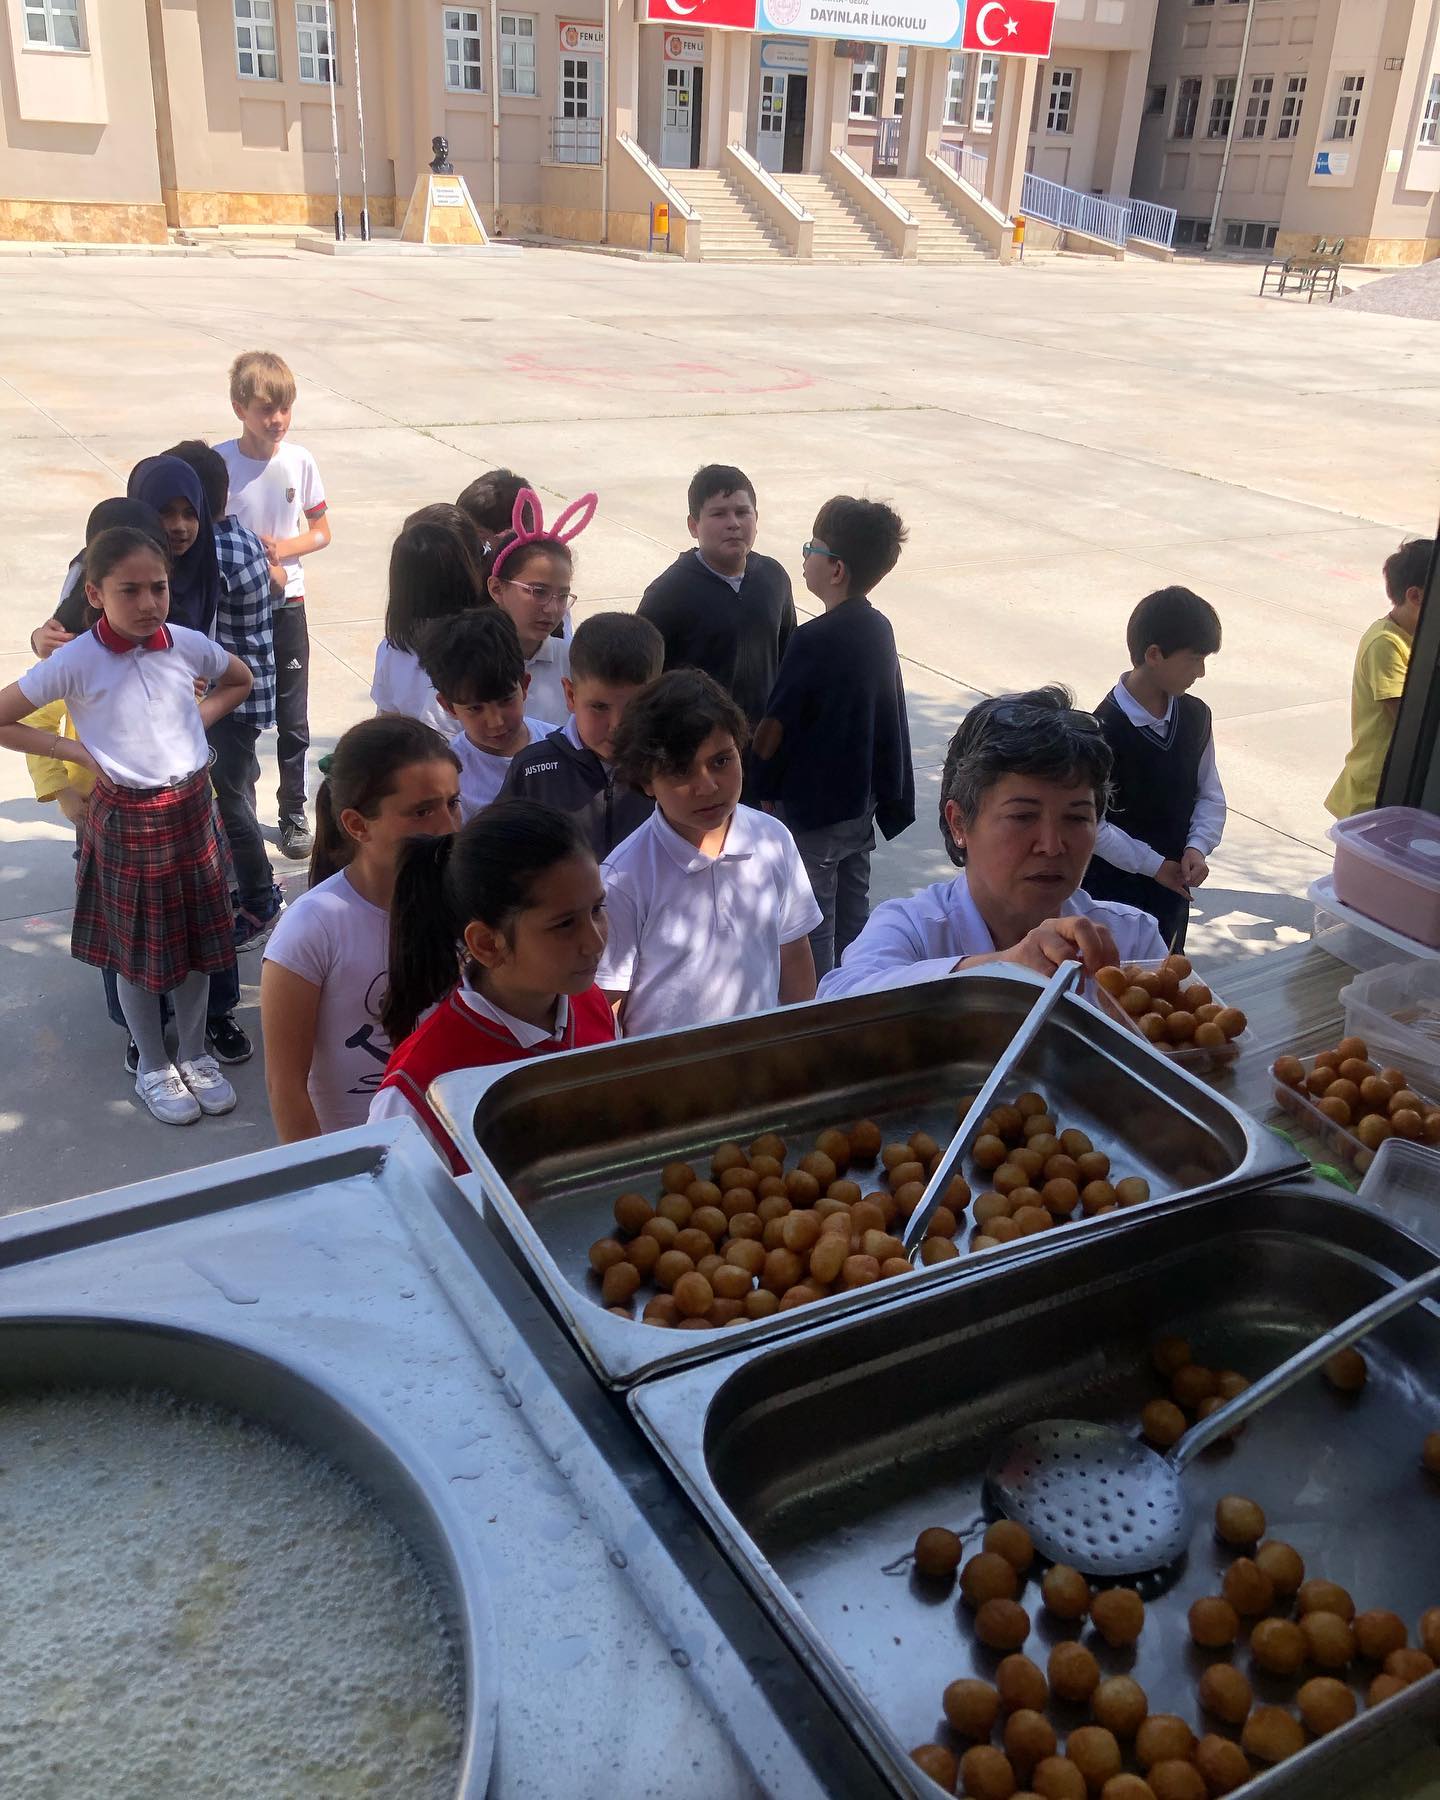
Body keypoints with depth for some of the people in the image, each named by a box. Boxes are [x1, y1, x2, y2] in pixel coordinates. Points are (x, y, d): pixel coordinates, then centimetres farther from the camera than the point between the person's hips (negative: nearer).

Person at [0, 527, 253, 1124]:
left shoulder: (187, 645, -6)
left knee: (198, 939, 15)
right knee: (137, 950, 11)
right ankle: (154, 1067, 31)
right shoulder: (76, 661, -16)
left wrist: (199, 719, 1)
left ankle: (195, 1054, 34)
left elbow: (240, 680, 16)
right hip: (127, 821, -3)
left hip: (192, 810, 3)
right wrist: (74, 750, -12)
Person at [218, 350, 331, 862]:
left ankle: (293, 813, 23)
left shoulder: (299, 461, -3)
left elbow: (321, 531, 4)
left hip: (287, 604, 2)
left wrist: (281, 549, -13)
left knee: (293, 719, 8)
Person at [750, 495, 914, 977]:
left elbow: (776, 725, -17)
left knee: (812, 922, 5)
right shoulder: (879, 629, 0)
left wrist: (763, 789, -3)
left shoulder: (814, 641, -23)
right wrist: (890, 795, 16)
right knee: (853, 910, 19)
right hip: (861, 797, 7)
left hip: (811, 808, -7)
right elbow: (888, 716, 8)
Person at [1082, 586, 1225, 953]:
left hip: (1171, 888, 6)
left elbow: (1210, 794, 7)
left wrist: (1197, 847, -10)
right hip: (1111, 892, -6)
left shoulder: (1196, 717, -2)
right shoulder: (1105, 730, -22)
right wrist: (1154, 864, -15)